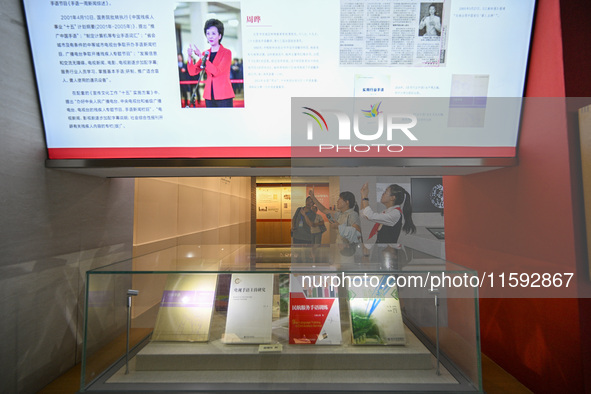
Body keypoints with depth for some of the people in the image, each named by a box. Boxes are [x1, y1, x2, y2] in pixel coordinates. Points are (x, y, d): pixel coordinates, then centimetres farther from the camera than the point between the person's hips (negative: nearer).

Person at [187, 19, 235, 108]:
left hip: (224, 96, -4)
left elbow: (217, 71, -14)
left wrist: (201, 56, -17)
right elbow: (193, 72, 8)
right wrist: (190, 57, -9)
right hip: (209, 96, 5)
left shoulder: (226, 52, 1)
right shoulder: (205, 53, 15)